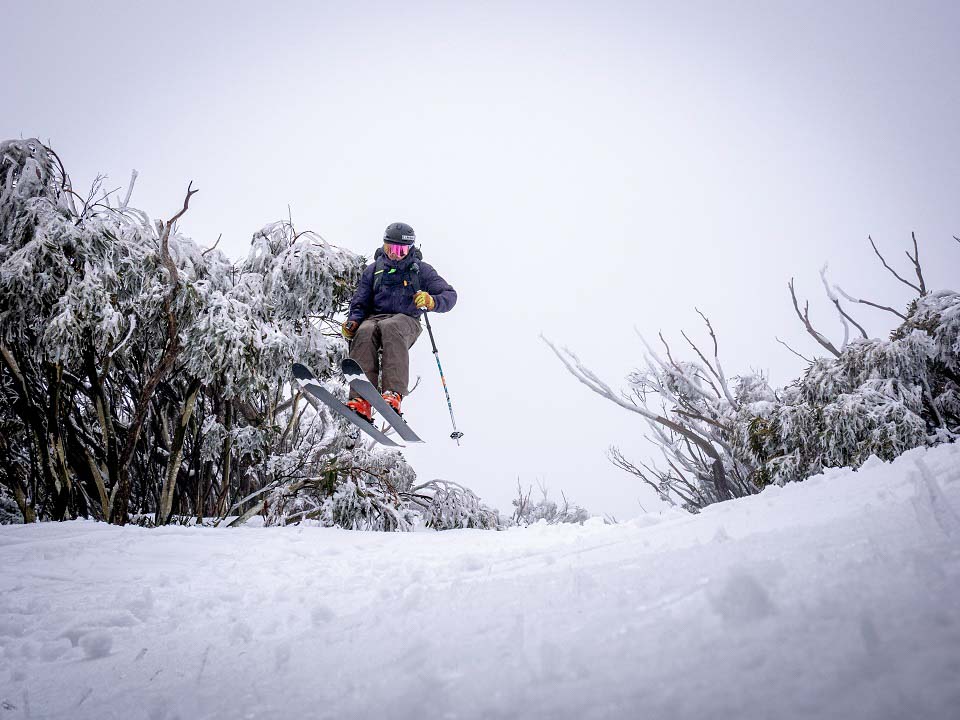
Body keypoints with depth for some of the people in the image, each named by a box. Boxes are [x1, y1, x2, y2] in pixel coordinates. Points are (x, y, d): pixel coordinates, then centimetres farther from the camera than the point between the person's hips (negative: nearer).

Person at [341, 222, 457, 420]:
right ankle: (361, 399, -48)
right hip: (375, 317, 2)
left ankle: (393, 393, -52)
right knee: (364, 332, -35)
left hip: (406, 320, -2)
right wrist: (353, 321, -4)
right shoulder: (374, 269, 18)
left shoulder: (421, 270, 12)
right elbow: (360, 302, 18)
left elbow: (450, 295, 4)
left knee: (391, 328, -39)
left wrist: (432, 301, -19)